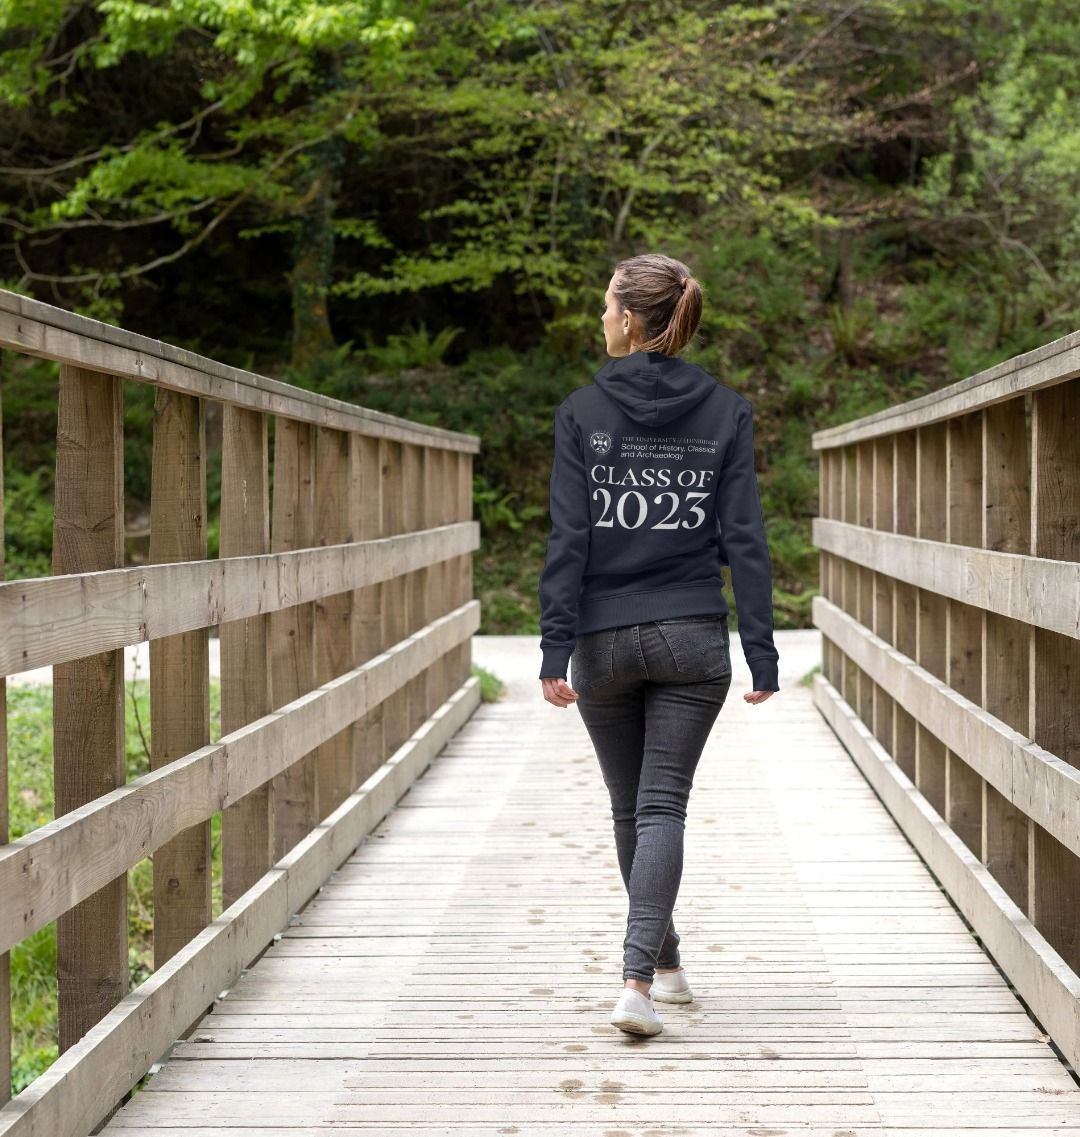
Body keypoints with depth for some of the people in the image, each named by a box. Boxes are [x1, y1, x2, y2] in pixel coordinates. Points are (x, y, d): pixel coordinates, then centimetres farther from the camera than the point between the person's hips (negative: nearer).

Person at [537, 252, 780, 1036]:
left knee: (631, 808, 15)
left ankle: (664, 963, 30)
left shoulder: (583, 412, -4)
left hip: (604, 642, 0)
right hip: (693, 639, 0)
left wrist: (555, 648, -8)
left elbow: (568, 539, -9)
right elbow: (744, 539, -3)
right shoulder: (726, 412, -1)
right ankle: (640, 978, -15)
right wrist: (762, 650, -1)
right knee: (662, 805, 0)